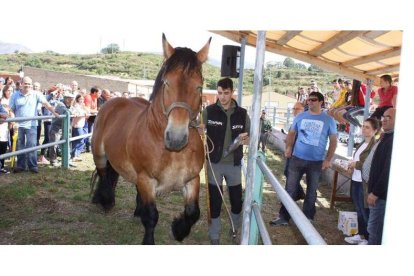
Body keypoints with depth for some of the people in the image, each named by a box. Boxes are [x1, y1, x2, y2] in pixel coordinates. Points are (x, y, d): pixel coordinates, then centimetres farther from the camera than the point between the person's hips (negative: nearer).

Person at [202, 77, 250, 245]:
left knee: (237, 199, 14)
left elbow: (251, 137, 6)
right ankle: (214, 235, 22)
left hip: (234, 164, 2)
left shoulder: (242, 113, -1)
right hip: (215, 163, -2)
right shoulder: (209, 111, -6)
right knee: (214, 201, 5)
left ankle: (237, 230, 40)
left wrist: (245, 140, -17)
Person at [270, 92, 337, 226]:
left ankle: (308, 218, 25)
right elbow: (291, 133, 12)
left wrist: (328, 160, -6)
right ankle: (283, 217, 10)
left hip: (316, 162, -1)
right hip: (297, 158, 1)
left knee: (311, 191, 12)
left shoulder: (328, 120, -2)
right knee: (290, 189, 2)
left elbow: (333, 141, 0)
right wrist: (288, 147, -4)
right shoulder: (300, 117, 4)